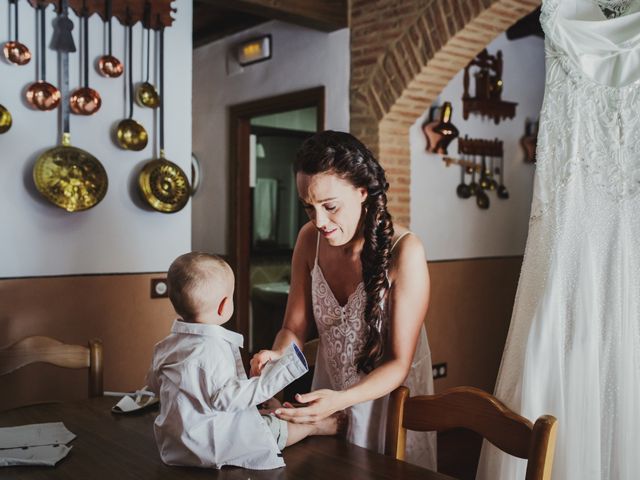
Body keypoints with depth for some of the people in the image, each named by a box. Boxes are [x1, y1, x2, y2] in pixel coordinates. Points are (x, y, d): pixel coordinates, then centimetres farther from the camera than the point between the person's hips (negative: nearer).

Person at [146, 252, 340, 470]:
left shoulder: (165, 346, 1)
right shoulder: (213, 348, -28)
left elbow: (153, 384, 16)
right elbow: (225, 397, -31)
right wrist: (270, 379, -32)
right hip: (211, 447, -9)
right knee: (275, 429, 5)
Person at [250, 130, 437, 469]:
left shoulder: (404, 251, -26)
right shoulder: (310, 239, -11)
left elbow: (399, 362, -22)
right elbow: (294, 328, -4)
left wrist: (341, 400, -37)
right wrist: (277, 356, -26)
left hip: (389, 398, -4)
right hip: (327, 398, 4)